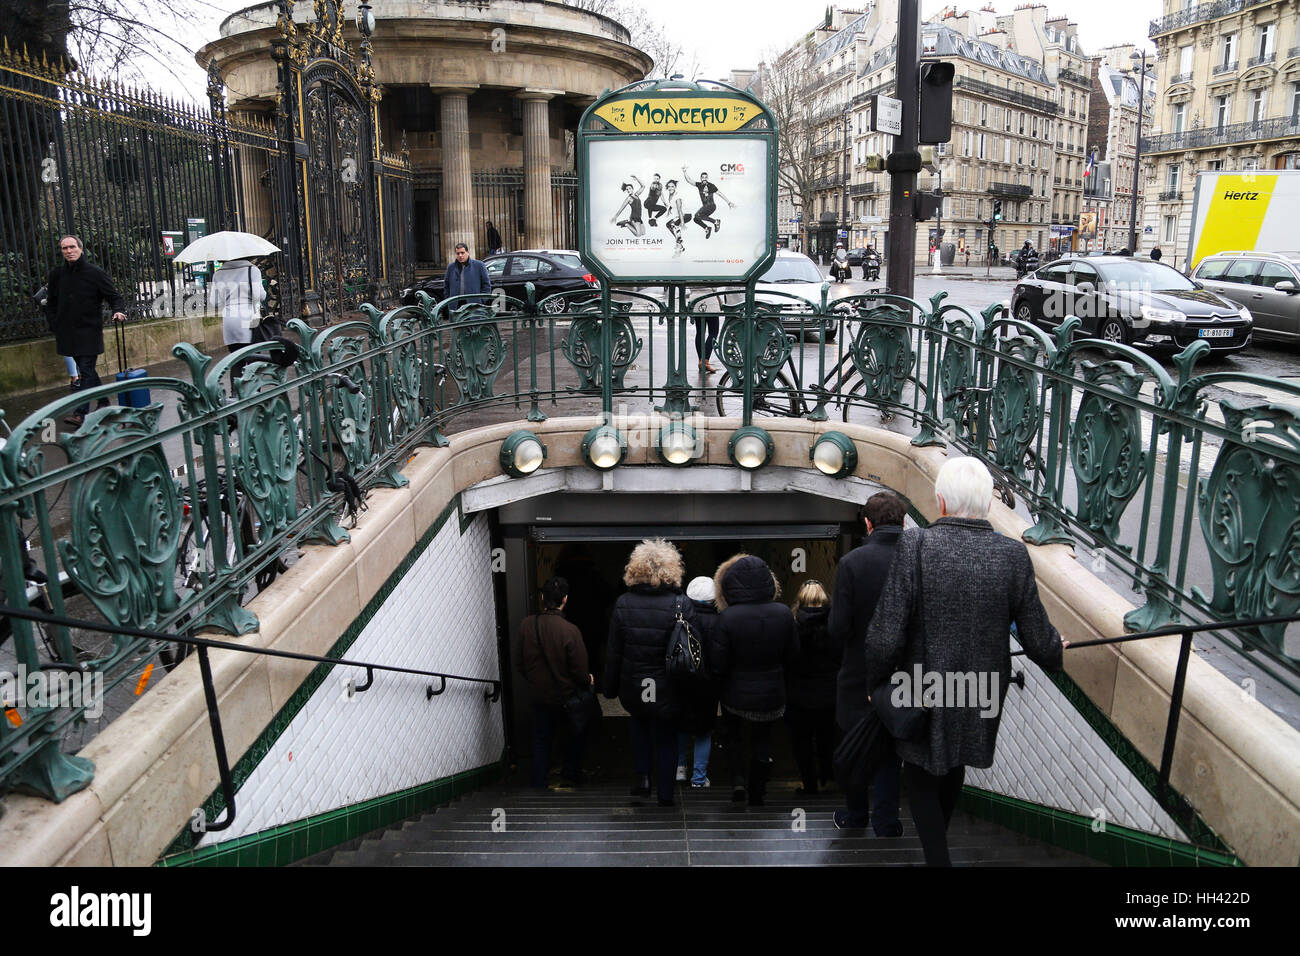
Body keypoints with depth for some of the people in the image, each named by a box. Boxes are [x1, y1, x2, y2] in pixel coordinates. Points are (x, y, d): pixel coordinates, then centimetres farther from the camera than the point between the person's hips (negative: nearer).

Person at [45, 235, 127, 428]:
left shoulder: (96, 273, -4)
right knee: (86, 370, 13)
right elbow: (51, 304, 15)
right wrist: (56, 328, 8)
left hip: (90, 331, -5)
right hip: (67, 332, 5)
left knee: (87, 372, -9)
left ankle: (80, 413, -13)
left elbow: (114, 296, 0)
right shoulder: (56, 274, 7)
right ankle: (103, 402, 27)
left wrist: (118, 311, -21)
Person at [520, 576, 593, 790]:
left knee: (541, 738, 17)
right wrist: (588, 680, 4)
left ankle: (539, 781, 22)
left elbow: (521, 661, 2)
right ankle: (571, 774, 32)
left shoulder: (526, 625, -12)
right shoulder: (570, 631, -25)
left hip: (538, 694, 3)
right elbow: (579, 670, -18)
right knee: (575, 734, 23)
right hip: (566, 695, -3)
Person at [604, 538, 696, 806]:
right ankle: (665, 796, 28)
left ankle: (642, 775, 20)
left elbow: (613, 652, -2)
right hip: (669, 691, -1)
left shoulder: (623, 603, -9)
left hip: (632, 691, 2)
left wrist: (610, 688, 10)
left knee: (638, 720, 32)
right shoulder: (682, 604, -15)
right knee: (666, 740, 19)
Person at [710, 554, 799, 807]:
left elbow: (717, 664, -17)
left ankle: (738, 779, 9)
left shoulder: (727, 618, -23)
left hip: (736, 694, -2)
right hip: (771, 693, 2)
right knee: (762, 741, 19)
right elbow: (792, 654, -1)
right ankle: (756, 794, 29)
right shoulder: (783, 613, -14)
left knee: (732, 734, 24)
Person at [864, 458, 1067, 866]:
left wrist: (874, 682, -3)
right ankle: (938, 837, 54)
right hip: (983, 695, 4)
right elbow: (1037, 639, -6)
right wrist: (1055, 651, 18)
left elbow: (884, 636, -23)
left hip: (925, 694, -4)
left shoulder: (915, 546, -24)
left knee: (920, 777, 19)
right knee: (954, 767, 30)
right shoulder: (1013, 554, -14)